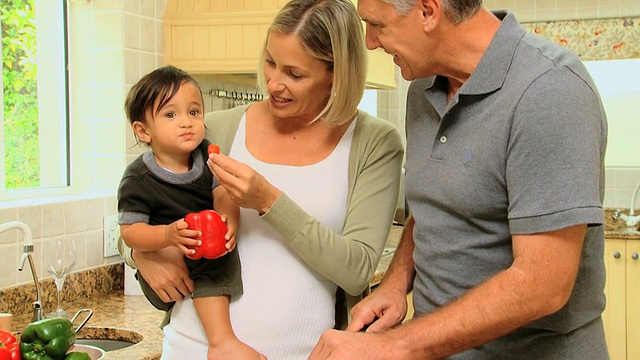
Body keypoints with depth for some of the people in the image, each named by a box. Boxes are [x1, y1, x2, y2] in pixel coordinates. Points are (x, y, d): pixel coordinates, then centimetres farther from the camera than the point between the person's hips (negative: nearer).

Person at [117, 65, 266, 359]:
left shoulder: (207, 156, 0)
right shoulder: (138, 178, -14)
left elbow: (223, 193, -7)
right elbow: (129, 232, -15)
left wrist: (228, 219, -30)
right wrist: (168, 235, -35)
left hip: (209, 248, 6)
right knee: (212, 261, -29)